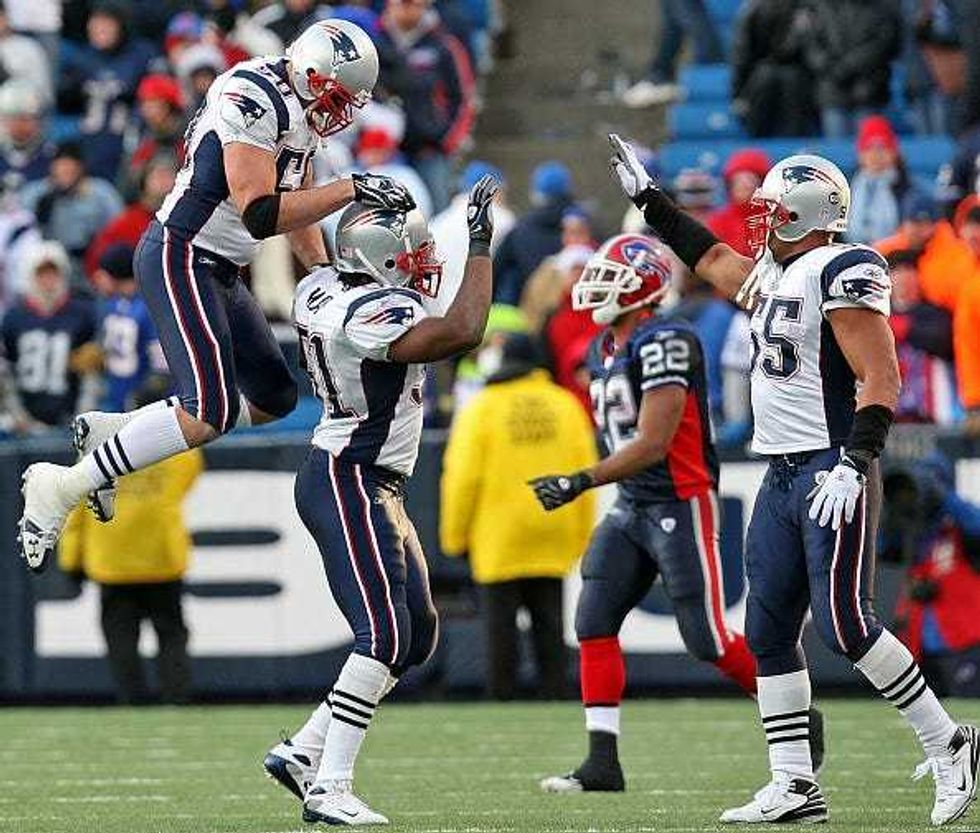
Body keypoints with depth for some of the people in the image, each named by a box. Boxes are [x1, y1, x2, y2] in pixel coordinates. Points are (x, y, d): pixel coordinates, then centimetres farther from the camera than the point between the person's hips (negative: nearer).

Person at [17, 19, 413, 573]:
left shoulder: (300, 113, 10)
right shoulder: (253, 101, -21)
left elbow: (296, 205, 23)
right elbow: (261, 215, -28)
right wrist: (351, 190, -26)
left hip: (217, 271, 11)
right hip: (179, 258, -11)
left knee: (275, 399, 16)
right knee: (209, 414, -20)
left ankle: (110, 433, 21)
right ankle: (64, 487, -11)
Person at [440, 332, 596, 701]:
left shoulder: (481, 407, -2)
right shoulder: (565, 405, 8)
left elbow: (462, 476, -6)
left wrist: (454, 536, 2)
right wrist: (582, 536, 14)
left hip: (499, 534, -3)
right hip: (553, 535, 3)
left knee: (501, 618, 0)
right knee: (548, 618, 6)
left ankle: (502, 692, -2)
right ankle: (553, 688, 2)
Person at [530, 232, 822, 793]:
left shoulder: (663, 344, -18)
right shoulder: (606, 349, 12)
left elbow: (653, 443, -23)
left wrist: (580, 482, -25)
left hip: (680, 504, -9)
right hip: (632, 506, 9)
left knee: (707, 638, -6)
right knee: (594, 623, -2)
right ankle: (603, 763, -2)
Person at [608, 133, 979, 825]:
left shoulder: (842, 274, -13)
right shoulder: (773, 276, 15)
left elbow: (880, 379, -19)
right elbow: (712, 259, 35)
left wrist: (852, 464, -26)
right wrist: (648, 198, 39)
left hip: (832, 474, -10)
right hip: (783, 477, 10)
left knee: (844, 623, -15)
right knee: (769, 632, 6)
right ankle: (795, 789, 9)